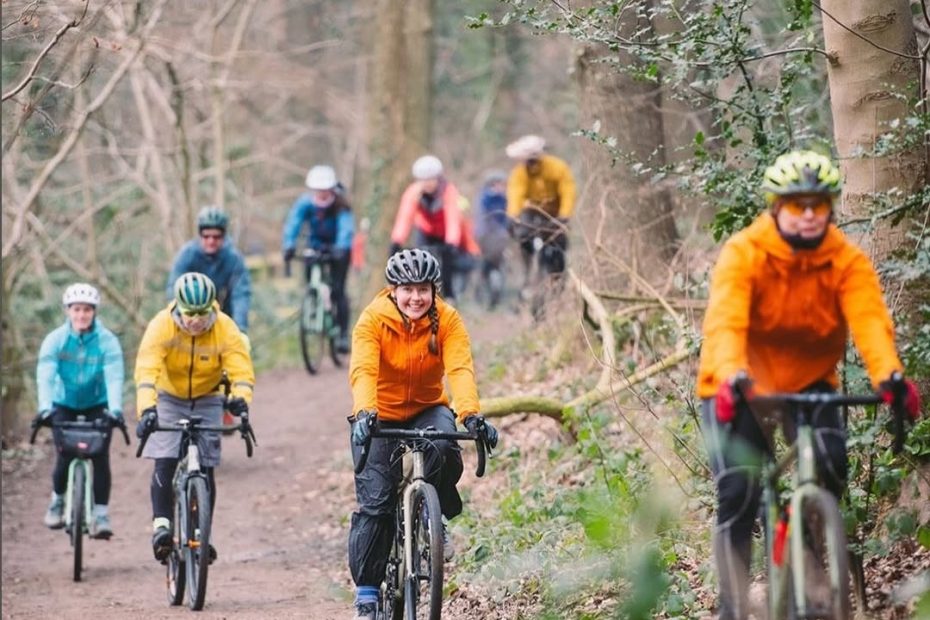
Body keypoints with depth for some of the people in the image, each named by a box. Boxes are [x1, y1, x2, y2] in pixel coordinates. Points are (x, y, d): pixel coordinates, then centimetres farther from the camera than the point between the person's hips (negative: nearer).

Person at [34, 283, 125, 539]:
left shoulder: (107, 341, -18)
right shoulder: (55, 340, -16)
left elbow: (114, 377, -27)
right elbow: (45, 376, -25)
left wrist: (115, 410, -43)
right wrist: (45, 408, -41)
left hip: (97, 405, 0)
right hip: (64, 404, 0)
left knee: (100, 456, -16)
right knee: (65, 456, -12)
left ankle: (101, 514, -10)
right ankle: (58, 500, 17)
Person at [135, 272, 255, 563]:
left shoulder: (225, 329, -22)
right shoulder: (161, 326, -26)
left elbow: (242, 370, -29)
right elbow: (146, 370, -37)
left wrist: (240, 399, -50)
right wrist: (147, 409, -52)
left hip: (207, 400, 1)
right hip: (169, 398, -1)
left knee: (205, 468, -6)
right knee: (165, 462, -19)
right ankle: (161, 525, -16)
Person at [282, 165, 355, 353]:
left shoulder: (341, 206, -27)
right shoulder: (305, 203, -22)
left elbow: (346, 228, -41)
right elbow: (293, 224, -33)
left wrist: (341, 248, -60)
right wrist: (288, 246, -51)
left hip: (337, 248, -3)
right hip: (315, 245, 3)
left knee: (337, 290, -13)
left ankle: (343, 334, -8)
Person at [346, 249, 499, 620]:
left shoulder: (447, 321, -15)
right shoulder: (373, 319, -19)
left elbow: (461, 369, -27)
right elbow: (363, 371, -32)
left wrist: (471, 414, -45)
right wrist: (364, 413, -51)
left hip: (427, 408, 1)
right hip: (380, 415, -1)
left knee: (443, 450, -33)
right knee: (374, 502, -11)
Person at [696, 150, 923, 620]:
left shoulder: (847, 262, -13)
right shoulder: (744, 254, -21)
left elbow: (870, 320, -29)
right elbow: (725, 321, -35)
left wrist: (888, 374, -50)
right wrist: (731, 376, -56)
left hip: (809, 382, 2)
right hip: (742, 387, -2)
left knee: (829, 465, -23)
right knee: (738, 492, -14)